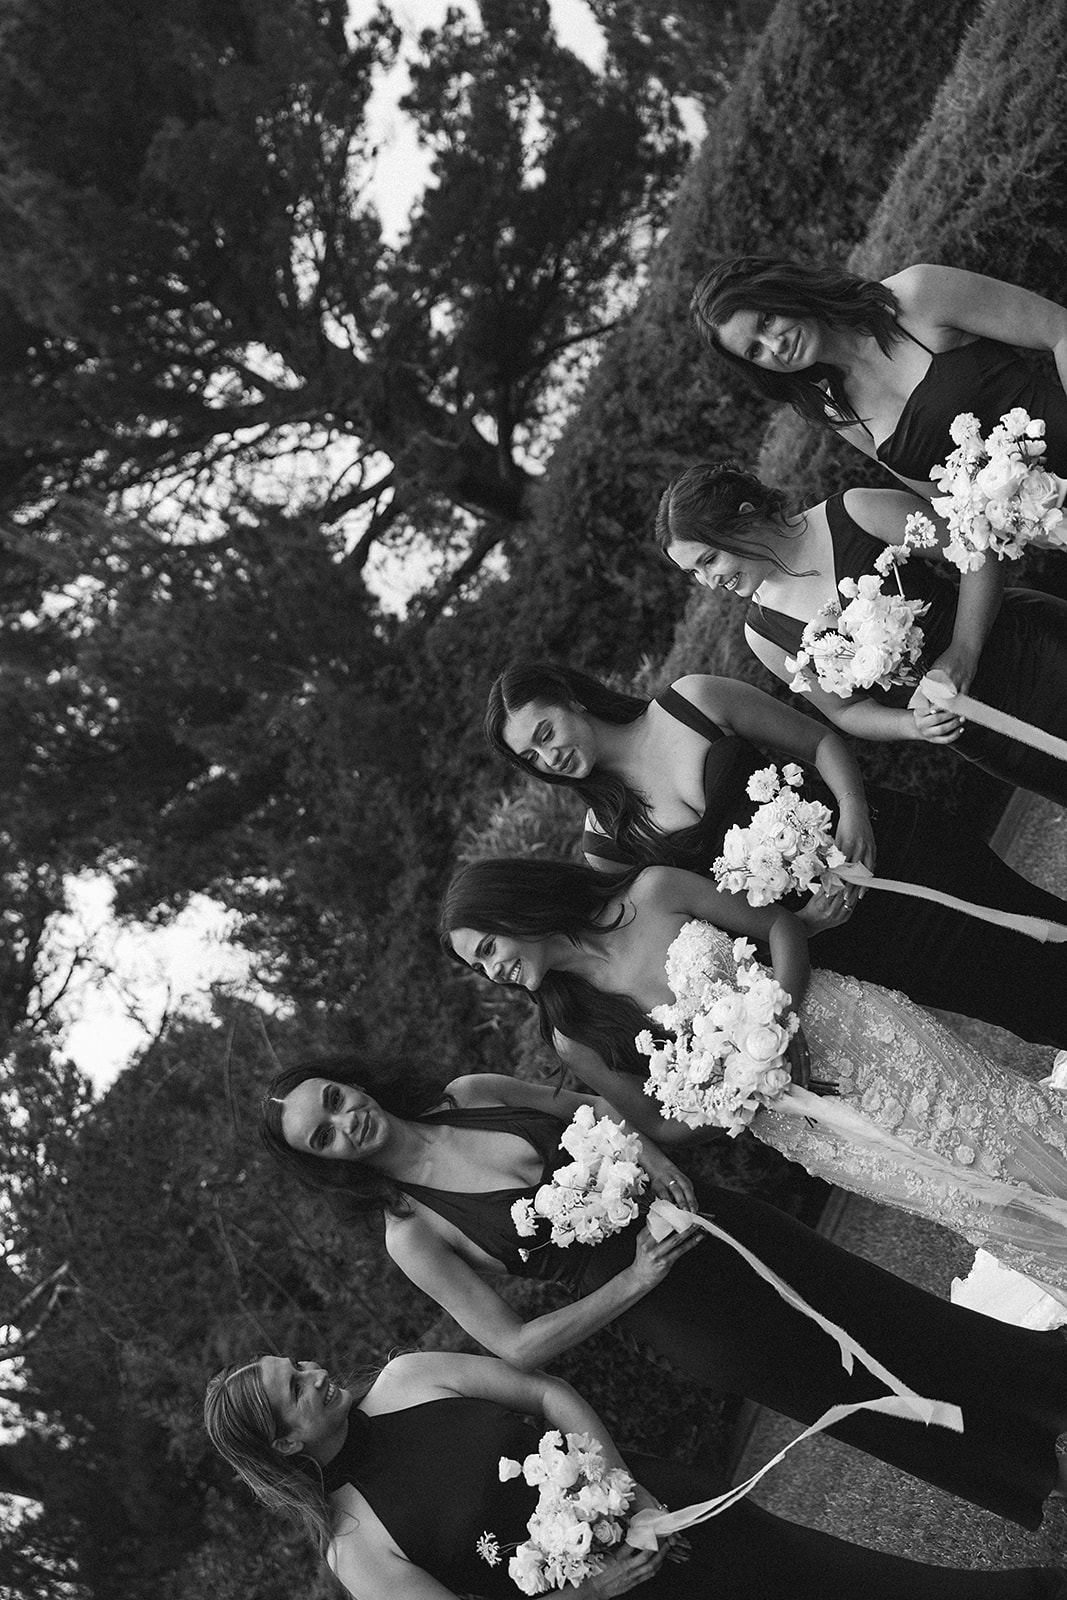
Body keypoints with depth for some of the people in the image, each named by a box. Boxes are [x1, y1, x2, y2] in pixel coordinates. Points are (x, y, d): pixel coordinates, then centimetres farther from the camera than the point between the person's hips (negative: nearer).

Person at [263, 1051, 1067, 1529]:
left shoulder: (473, 1095, -4)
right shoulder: (413, 1236, -14)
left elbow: (588, 1104, 10)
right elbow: (516, 1344, -11)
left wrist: (646, 1150, -11)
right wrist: (633, 1284, -19)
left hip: (695, 1220, 3)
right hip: (670, 1313, -3)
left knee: (877, 1306, 12)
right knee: (870, 1405, 6)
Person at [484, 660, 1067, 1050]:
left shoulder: (692, 703, -7)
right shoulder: (608, 845, -4)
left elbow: (822, 741, -1)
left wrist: (852, 807, -20)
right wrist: (797, 922, -15)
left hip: (881, 839, 0)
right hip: (832, 924, 0)